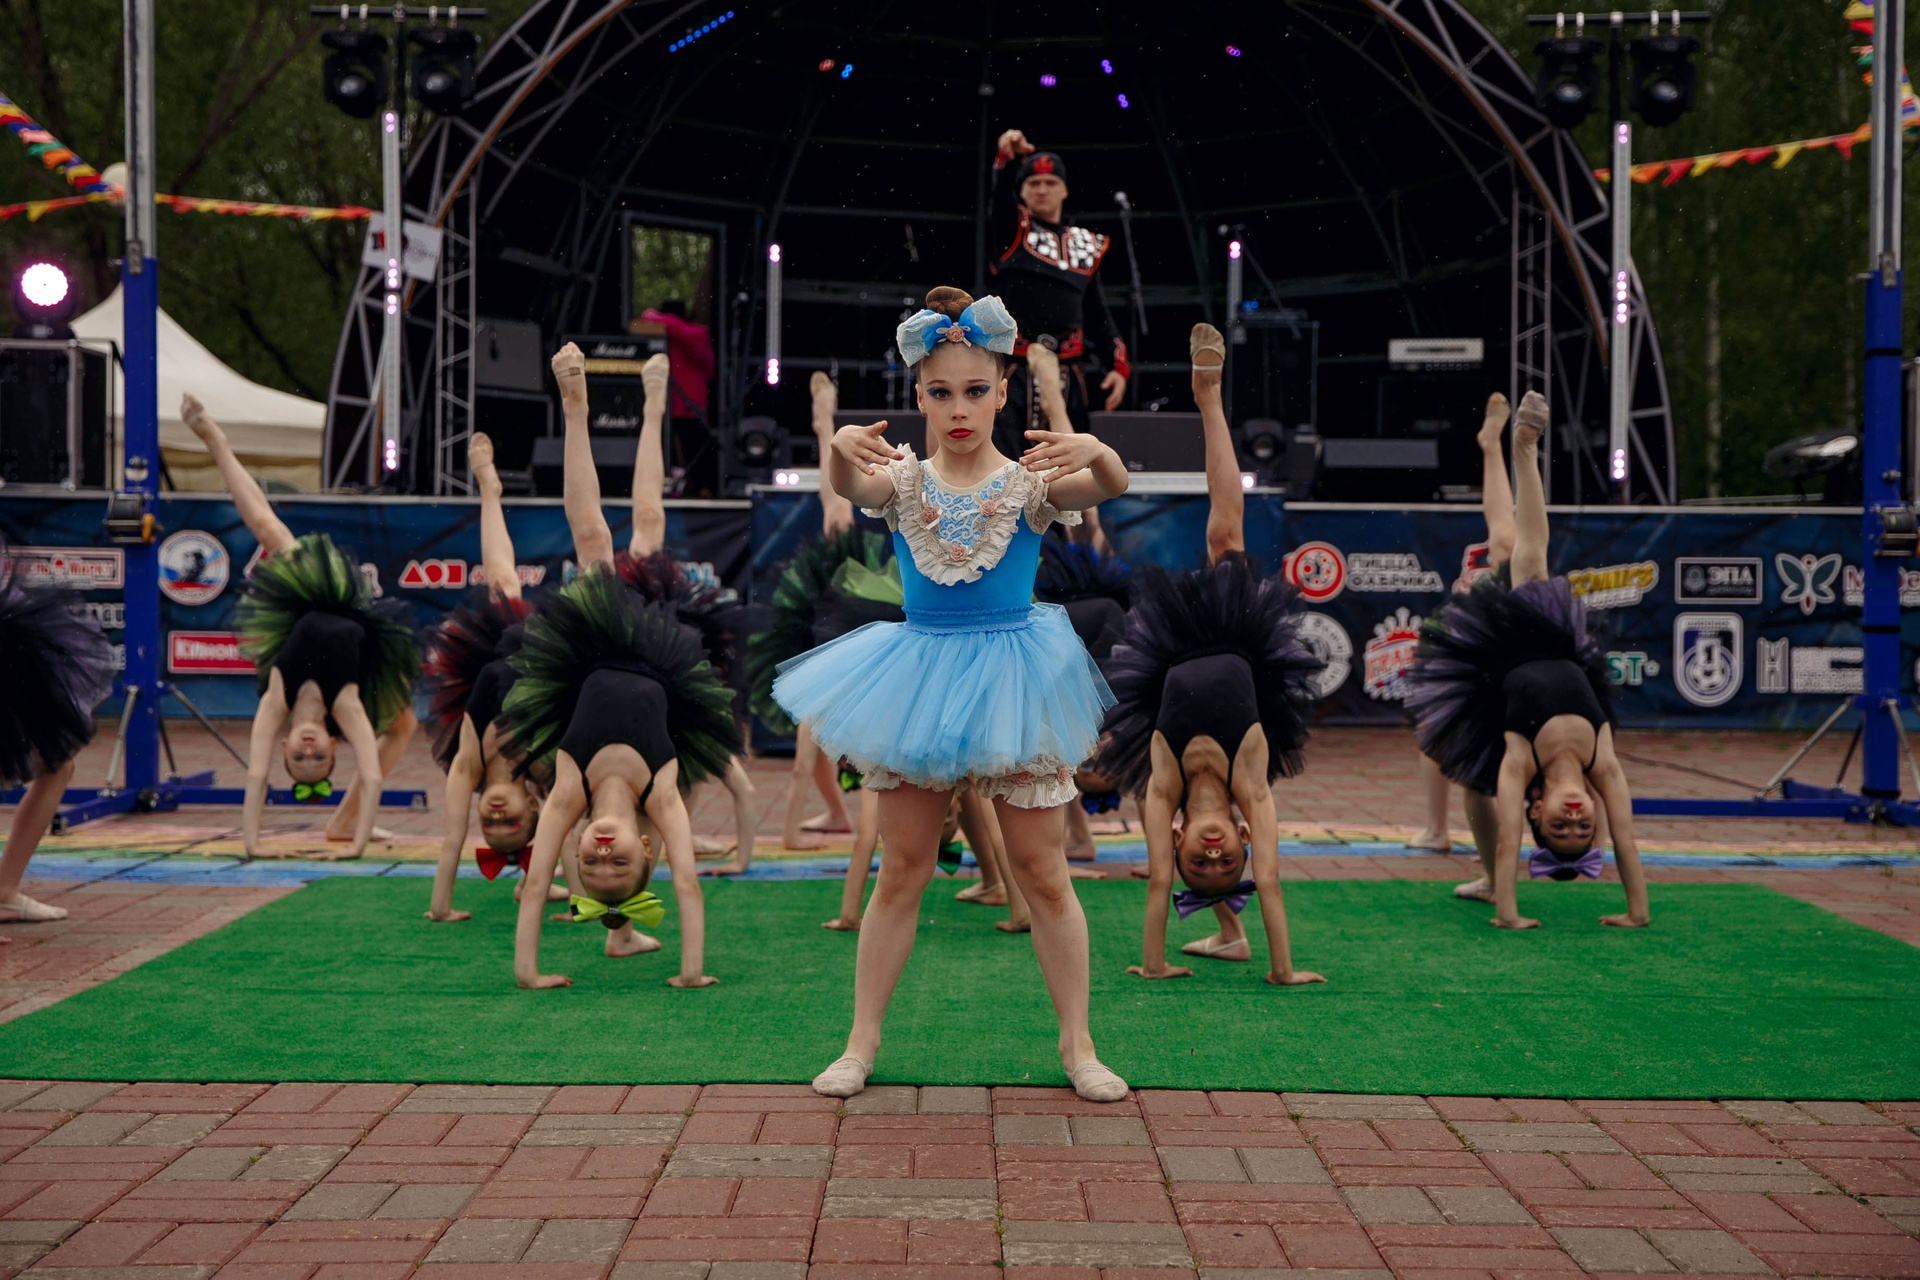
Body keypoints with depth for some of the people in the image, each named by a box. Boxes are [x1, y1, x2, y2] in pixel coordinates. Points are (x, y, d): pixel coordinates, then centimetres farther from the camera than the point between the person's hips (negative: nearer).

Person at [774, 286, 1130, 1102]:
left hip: (1011, 681, -1)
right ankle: (862, 1042, 17)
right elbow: (848, 484, -23)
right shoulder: (903, 482, -1)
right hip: (920, 676, 1)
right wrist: (841, 447, -47)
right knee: (901, 870, 8)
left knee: (1041, 872, 5)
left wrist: (1096, 453, -48)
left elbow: (1111, 487, -23)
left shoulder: (1032, 481, -5)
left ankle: (1077, 1042, 17)